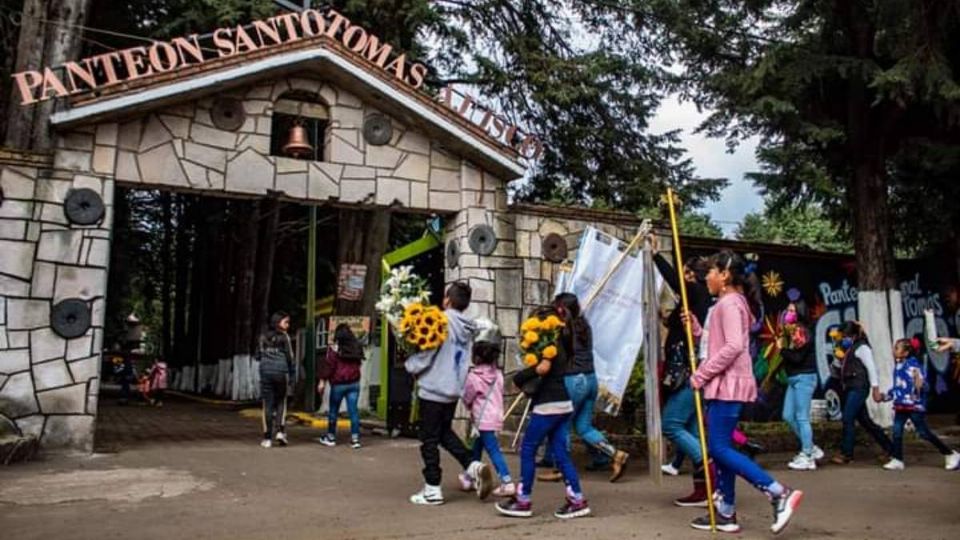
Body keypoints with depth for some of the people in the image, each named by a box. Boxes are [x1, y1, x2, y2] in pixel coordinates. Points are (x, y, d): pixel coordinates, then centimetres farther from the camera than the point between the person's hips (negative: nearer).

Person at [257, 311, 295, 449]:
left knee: (268, 405, 4)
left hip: (265, 372, 2)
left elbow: (258, 356, 9)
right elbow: (289, 357, -4)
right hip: (281, 371, -2)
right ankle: (280, 431, 1)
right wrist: (291, 375, 4)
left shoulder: (263, 337, 7)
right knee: (281, 402, 15)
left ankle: (267, 438, 4)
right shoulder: (284, 337, -3)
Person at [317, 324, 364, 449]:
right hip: (354, 383, 4)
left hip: (338, 384, -4)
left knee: (333, 410, 10)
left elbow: (329, 365, -11)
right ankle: (355, 438, -1)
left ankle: (331, 437, 20)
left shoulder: (335, 348, -8)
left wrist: (322, 381, -8)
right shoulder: (357, 347, 8)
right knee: (353, 410, 2)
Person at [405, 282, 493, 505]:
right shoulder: (467, 328, 8)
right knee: (445, 432, 22)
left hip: (433, 389, -8)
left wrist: (411, 366, -1)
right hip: (454, 389, 8)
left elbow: (426, 353, -17)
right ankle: (473, 466, 5)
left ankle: (432, 489, 9)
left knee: (429, 439, 3)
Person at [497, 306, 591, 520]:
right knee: (560, 452, 9)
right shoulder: (560, 342, 17)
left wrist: (520, 377, -13)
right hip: (563, 403, 9)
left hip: (549, 405, -9)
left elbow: (543, 367, -26)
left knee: (527, 449, 1)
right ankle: (577, 501, 7)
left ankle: (523, 501, 7)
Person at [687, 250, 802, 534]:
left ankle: (780, 493, -10)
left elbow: (733, 347, -23)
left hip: (728, 384, -10)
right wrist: (695, 326, 9)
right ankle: (726, 514, 14)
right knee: (720, 449, 10)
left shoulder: (729, 303, -12)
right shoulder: (727, 303, 19)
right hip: (725, 385, 10)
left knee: (720, 449, -10)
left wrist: (701, 374, -20)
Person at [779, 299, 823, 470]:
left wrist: (782, 348, -8)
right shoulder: (791, 331, 13)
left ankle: (808, 458, 2)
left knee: (802, 418, -5)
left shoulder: (802, 332, -13)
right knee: (788, 416, 11)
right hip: (793, 379, 9)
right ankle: (811, 448, 22)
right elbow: (790, 356, 10)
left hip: (804, 378, -9)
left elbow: (797, 357, -20)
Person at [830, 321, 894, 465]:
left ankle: (846, 454, -8)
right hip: (850, 388, 9)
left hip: (859, 388, -9)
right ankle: (889, 448, 22)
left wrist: (875, 389, -17)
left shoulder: (862, 347, -6)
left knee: (847, 419, -12)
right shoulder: (849, 349, 19)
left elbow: (871, 368, -12)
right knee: (865, 421, 12)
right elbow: (837, 365, 21)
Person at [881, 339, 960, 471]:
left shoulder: (913, 364, -13)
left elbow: (921, 381, -19)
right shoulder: (897, 366, 11)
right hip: (901, 405, 7)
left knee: (924, 433, 0)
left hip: (914, 405, -7)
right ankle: (897, 460, 5)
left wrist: (919, 385, -40)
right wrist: (887, 396, 28)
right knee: (896, 432, 0)